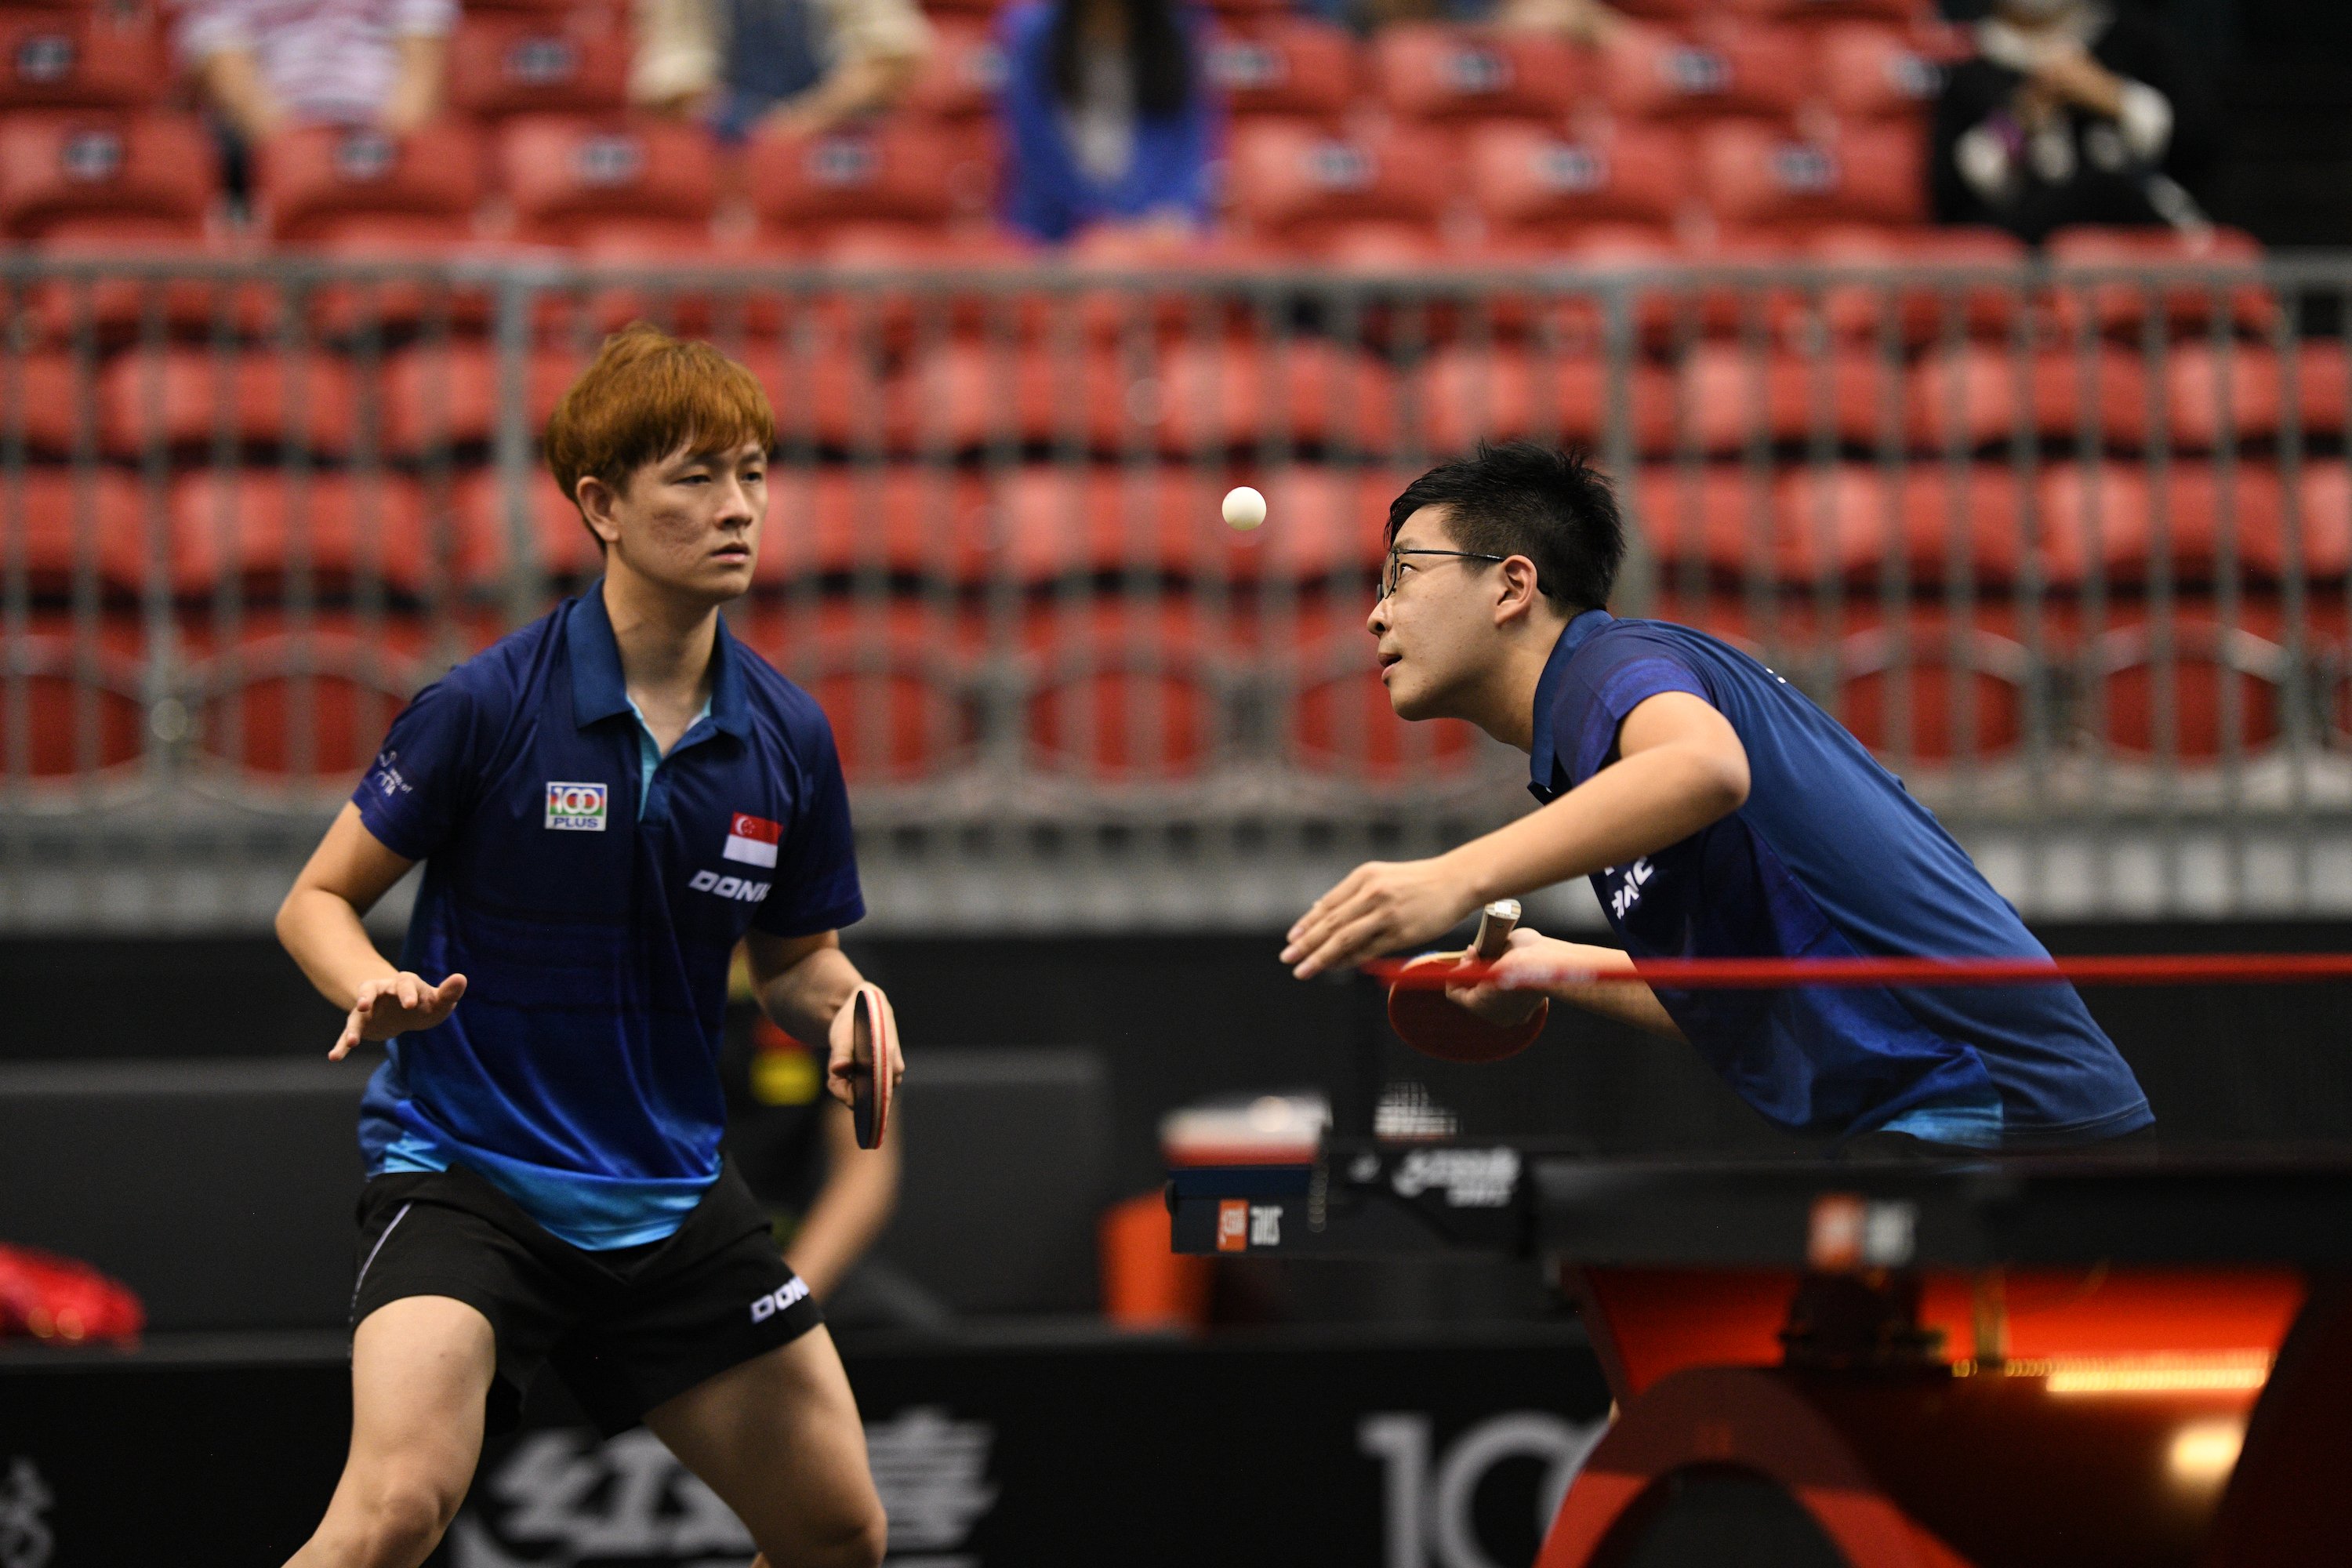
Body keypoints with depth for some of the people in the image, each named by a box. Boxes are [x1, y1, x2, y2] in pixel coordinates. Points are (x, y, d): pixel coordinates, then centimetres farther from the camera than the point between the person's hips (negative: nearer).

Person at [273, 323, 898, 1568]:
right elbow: (317, 902, -4)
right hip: (465, 1168, -5)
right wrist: (379, 989, -25)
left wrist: (842, 1009, -8)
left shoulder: (787, 738, 1)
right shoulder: (489, 705, -13)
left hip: (670, 1187, 5)